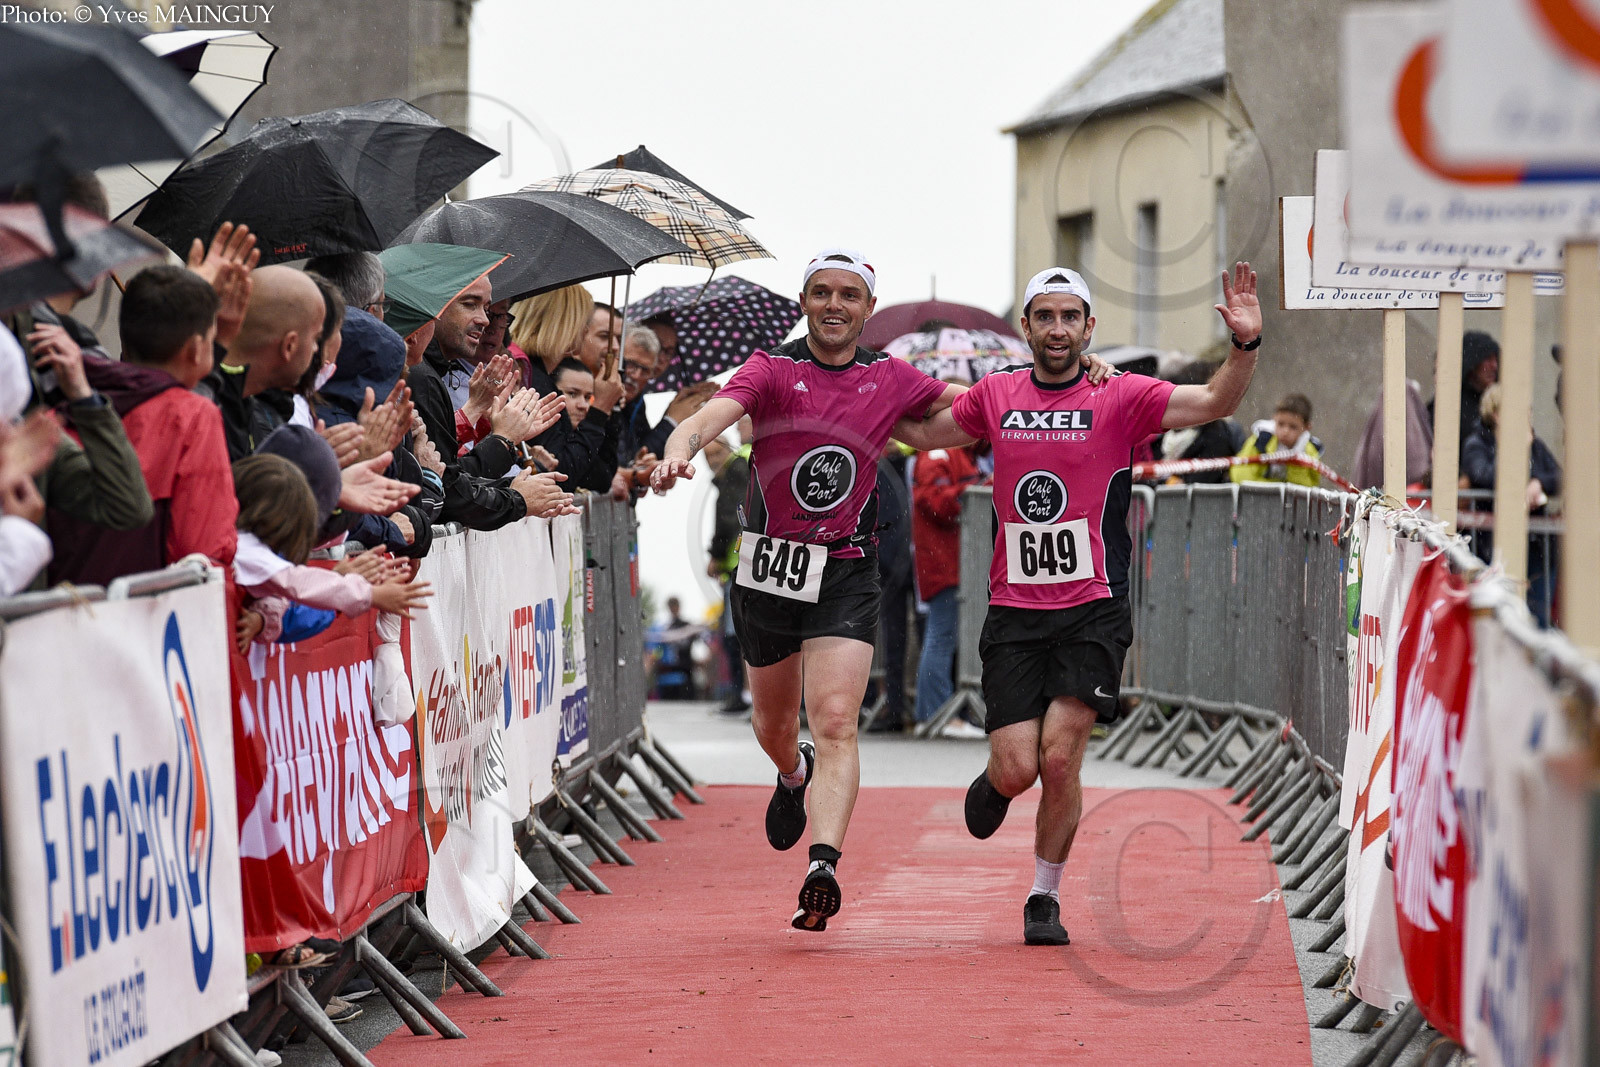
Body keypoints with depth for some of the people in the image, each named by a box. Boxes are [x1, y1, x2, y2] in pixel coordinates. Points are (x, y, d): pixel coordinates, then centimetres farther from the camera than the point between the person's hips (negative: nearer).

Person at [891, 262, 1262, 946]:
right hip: (1014, 612, 2)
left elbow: (1214, 403, -12)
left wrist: (1245, 346, -28)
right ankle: (993, 781, 33)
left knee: (1059, 757, -13)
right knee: (1017, 769, -6)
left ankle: (1045, 896, 8)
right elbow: (922, 431, 23)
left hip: (1093, 611, -2)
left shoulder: (1119, 397, -1)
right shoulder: (996, 396, 7)